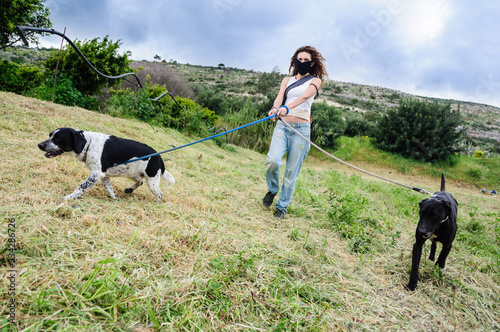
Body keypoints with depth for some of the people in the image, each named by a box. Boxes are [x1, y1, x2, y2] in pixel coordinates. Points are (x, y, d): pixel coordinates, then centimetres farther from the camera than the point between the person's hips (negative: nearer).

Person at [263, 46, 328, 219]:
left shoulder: (315, 80, 8)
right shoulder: (287, 80, 17)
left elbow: (305, 96, -14)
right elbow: (280, 96, -1)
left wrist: (287, 107, -33)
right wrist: (275, 108, -26)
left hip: (301, 128, -2)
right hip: (282, 125, 2)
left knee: (291, 171, -2)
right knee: (272, 160, -20)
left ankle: (282, 206, 16)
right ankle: (272, 190, 10)